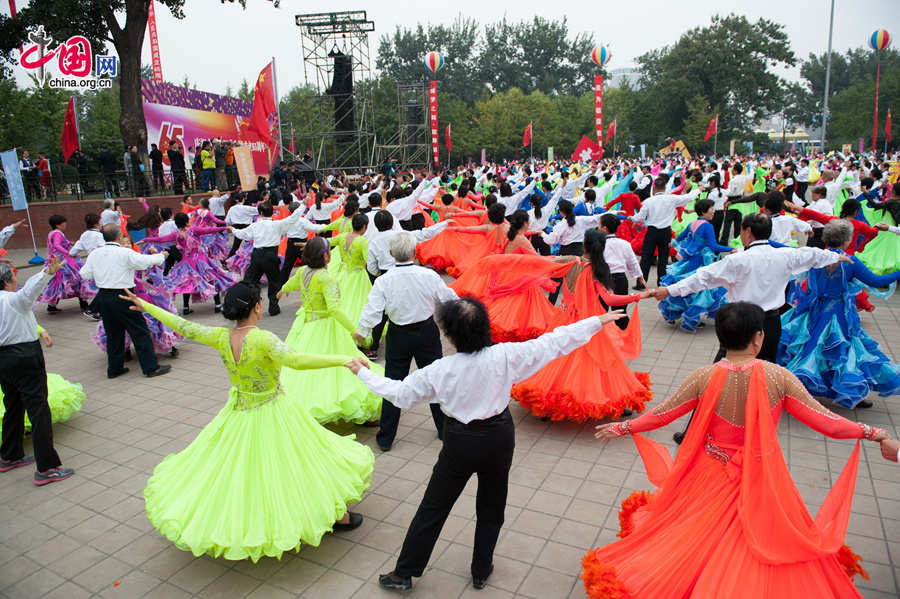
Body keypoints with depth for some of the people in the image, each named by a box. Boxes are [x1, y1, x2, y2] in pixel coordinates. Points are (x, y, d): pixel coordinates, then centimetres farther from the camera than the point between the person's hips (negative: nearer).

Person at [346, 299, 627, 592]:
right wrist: (597, 322, -4)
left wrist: (363, 372, 7)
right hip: (499, 438, 2)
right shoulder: (505, 356, -18)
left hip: (460, 442, -1)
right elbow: (553, 343, -13)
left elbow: (400, 393, -7)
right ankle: (481, 571, 37)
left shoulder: (441, 370, -18)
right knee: (491, 507, 22)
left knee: (433, 508, 13)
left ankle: (404, 573, 27)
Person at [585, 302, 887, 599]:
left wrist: (623, 427, 7)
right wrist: (871, 432, 9)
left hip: (712, 478, 1)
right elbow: (825, 421, -9)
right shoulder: (779, 377, -18)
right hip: (763, 479, 0)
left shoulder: (704, 378, -18)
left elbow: (662, 414, -8)